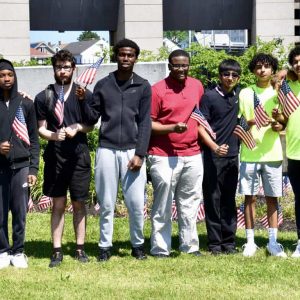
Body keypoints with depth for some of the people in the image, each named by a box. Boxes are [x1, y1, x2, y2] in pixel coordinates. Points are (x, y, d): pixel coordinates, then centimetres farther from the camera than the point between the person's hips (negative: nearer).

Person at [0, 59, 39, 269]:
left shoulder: (26, 104, 7)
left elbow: (34, 139, 7)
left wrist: (34, 168, 1)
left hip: (21, 166, 0)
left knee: (20, 212, 2)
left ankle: (18, 251, 13)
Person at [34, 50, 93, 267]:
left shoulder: (84, 94, 2)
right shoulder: (44, 97, 4)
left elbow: (91, 125, 6)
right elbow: (41, 129, 4)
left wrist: (77, 128, -14)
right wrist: (52, 135, -17)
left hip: (79, 156, 0)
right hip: (55, 157, 0)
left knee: (79, 203, 7)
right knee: (58, 204, 4)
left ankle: (80, 247, 15)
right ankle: (57, 250, 7)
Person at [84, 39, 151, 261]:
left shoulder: (143, 87, 5)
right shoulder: (103, 85, 8)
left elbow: (145, 123, 1)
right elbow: (92, 117, 8)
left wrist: (140, 154, -7)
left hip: (132, 151, -1)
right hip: (107, 151, 1)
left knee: (136, 203, -3)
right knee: (106, 203, 4)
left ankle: (138, 244, 14)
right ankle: (105, 246, 14)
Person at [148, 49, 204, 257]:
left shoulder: (197, 86, 9)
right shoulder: (158, 90, -7)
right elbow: (148, 123, -8)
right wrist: (172, 128, -20)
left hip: (192, 154, 5)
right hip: (164, 157, -5)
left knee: (190, 203, 11)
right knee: (163, 205, -2)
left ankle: (190, 245, 20)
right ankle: (160, 248, 4)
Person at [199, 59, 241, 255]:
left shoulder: (238, 94, 9)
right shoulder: (209, 97, -5)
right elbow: (201, 126, -10)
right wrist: (215, 147, -21)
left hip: (233, 155, 5)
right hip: (213, 156, -5)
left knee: (229, 200, 8)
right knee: (213, 200, -1)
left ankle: (229, 242, 13)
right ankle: (215, 243, 4)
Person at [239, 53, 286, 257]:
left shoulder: (278, 93, 8)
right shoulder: (245, 93, 6)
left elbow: (284, 122, 9)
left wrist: (278, 125, -14)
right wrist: (249, 122, -15)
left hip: (272, 153, 1)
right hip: (249, 153, -1)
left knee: (272, 197, 4)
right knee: (250, 197, 1)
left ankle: (273, 241, 10)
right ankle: (250, 241, 7)